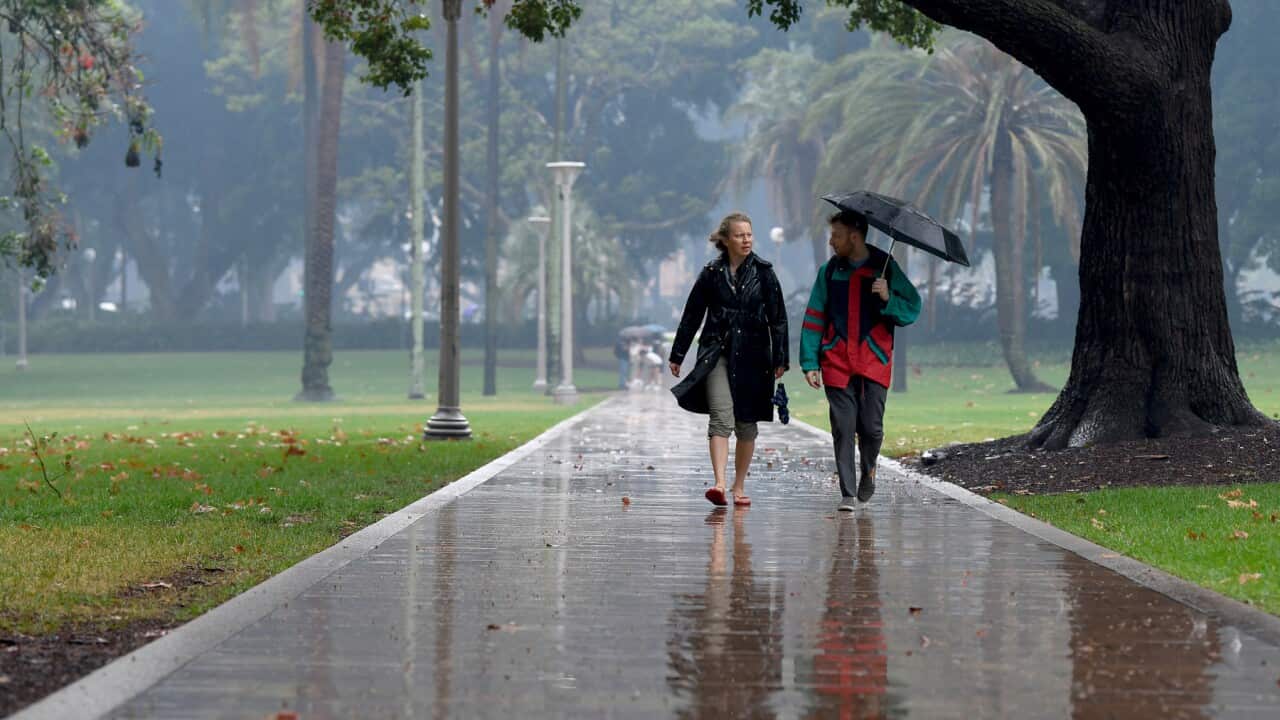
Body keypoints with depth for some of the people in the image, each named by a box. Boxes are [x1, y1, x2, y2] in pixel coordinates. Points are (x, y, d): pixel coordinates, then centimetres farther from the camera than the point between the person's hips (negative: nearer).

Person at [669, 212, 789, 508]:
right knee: (721, 417, -15)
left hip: (752, 355, 1)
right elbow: (692, 315, 9)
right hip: (717, 353, -1)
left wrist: (780, 358, -2)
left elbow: (777, 317, 3)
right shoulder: (712, 273, 3)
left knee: (746, 423, 6)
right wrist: (677, 355, 10)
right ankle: (719, 484, -25)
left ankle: (740, 486, 19)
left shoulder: (763, 272, 3)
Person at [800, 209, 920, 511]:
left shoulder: (886, 268, 3)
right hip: (837, 361, 2)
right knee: (843, 429, -4)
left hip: (875, 361, -1)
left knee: (871, 427, -6)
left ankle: (869, 469, 25)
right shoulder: (829, 271, 9)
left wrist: (888, 299, -17)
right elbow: (814, 319, 8)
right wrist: (810, 362, 0)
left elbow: (912, 310, 2)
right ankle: (848, 494, 3)